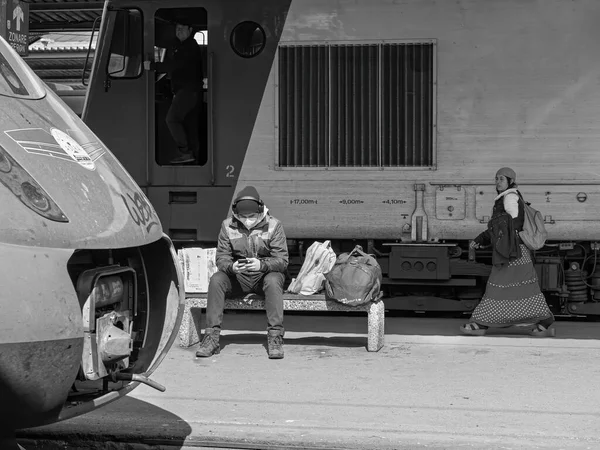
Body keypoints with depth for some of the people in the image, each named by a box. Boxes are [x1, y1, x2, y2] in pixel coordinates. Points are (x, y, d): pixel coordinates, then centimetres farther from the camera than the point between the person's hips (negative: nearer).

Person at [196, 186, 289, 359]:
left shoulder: (273, 225, -9)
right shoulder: (228, 225, -2)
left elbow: (282, 260, -13)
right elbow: (221, 257, -4)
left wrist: (262, 265, -34)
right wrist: (231, 266, -29)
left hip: (265, 274, -2)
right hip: (237, 277, 2)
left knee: (273, 281, -36)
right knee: (216, 280, -25)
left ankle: (275, 337, -32)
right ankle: (211, 337, -24)